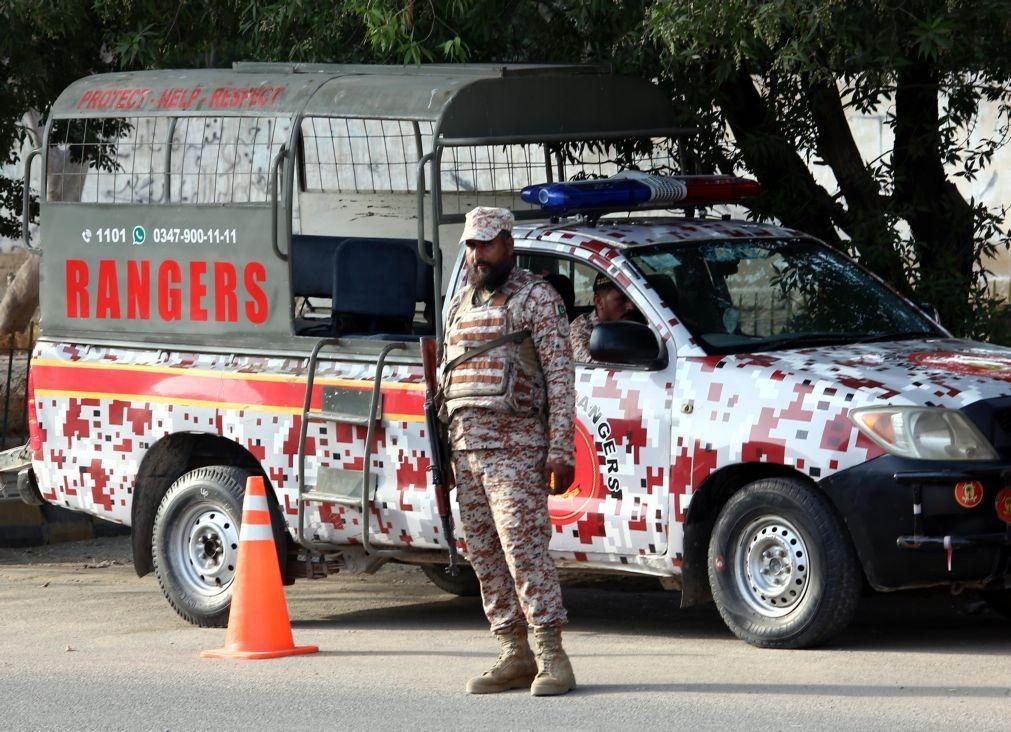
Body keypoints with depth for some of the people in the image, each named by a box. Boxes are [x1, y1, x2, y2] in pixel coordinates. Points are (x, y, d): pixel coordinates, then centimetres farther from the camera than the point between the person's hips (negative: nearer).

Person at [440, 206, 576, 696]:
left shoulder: (537, 298, -1)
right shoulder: (460, 305, 20)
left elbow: (560, 376, -7)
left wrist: (561, 449, -14)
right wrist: (445, 450, 17)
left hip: (516, 448, -7)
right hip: (465, 447, 7)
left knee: (524, 546, -14)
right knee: (484, 555, 5)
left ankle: (551, 656, -14)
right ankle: (514, 656, 10)